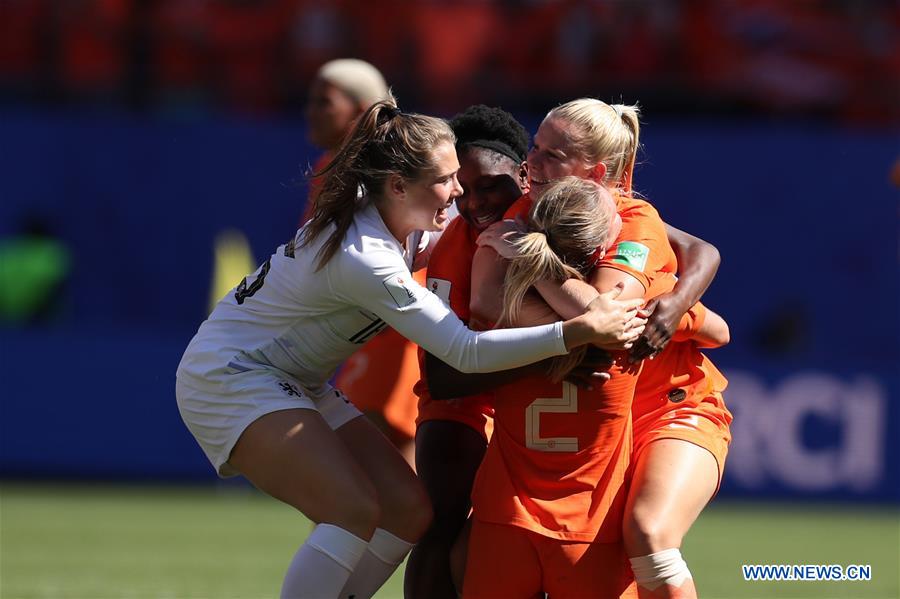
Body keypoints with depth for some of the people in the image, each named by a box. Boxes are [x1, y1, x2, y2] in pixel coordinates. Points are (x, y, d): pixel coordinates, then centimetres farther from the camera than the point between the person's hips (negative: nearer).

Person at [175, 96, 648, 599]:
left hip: (296, 384, 10)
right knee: (357, 511, -26)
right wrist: (580, 331, -37)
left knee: (409, 509, 0)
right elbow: (467, 353, -33)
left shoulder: (402, 221, -5)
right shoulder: (363, 258, -31)